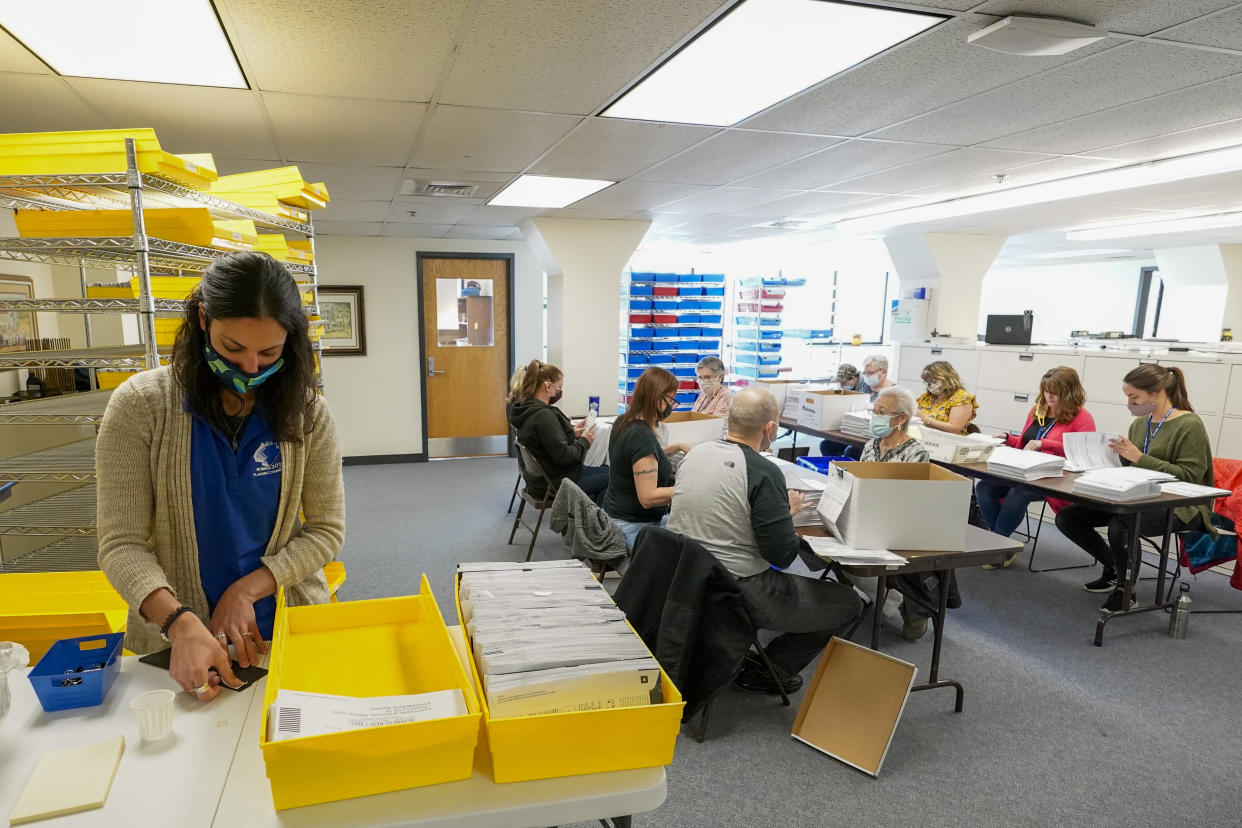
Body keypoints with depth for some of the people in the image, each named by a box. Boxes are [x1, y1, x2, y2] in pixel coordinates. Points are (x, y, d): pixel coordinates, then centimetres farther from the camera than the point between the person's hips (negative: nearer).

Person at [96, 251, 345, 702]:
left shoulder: (307, 413, -6)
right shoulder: (140, 405, -9)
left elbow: (326, 531, -3)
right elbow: (121, 544, -11)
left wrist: (246, 590, -15)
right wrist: (181, 624, -26)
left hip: (289, 629, 1)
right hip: (174, 639, -1)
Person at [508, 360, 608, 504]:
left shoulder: (527, 409, 4)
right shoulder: (544, 416, -26)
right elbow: (563, 456, -26)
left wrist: (572, 433, 5)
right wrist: (584, 441, -11)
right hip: (558, 483, -10)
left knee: (605, 470, 19)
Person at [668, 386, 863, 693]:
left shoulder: (695, 453, 1)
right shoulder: (764, 472, -20)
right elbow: (783, 555, -18)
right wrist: (787, 512, 1)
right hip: (736, 593, -8)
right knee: (849, 604, 7)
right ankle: (769, 671, 16)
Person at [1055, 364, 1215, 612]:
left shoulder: (1189, 425, -11)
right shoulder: (1140, 423, 10)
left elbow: (1190, 476, -19)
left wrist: (1139, 458, -24)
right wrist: (1120, 454, -4)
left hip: (1179, 506, -8)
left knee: (1119, 524, -37)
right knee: (1067, 517, -6)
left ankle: (1125, 589, -9)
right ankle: (1113, 570, 15)